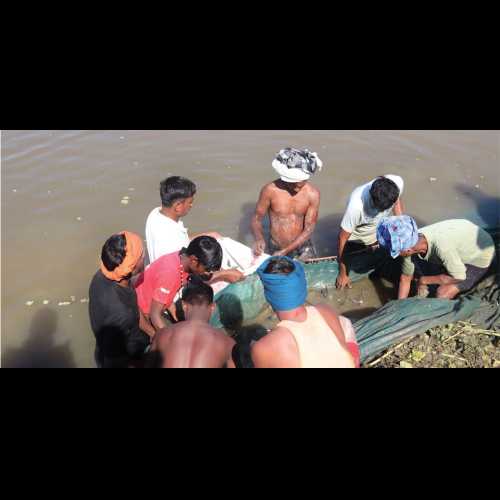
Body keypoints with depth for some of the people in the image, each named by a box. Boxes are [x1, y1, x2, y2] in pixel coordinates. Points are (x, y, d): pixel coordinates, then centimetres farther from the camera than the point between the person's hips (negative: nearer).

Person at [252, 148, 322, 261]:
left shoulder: (312, 194, -17)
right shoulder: (270, 190, -20)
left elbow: (309, 229, -15)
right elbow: (257, 219, -9)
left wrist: (285, 251, -23)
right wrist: (259, 239, -30)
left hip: (303, 248, 1)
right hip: (276, 249, 0)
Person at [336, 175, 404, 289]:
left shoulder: (398, 183, -30)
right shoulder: (357, 204, -42)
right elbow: (343, 238, -29)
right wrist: (342, 273, -21)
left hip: (382, 237, 4)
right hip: (356, 241, -4)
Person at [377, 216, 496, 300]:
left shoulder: (441, 246, -43)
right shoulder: (410, 242, -22)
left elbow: (459, 277, -28)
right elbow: (405, 278, -9)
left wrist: (424, 280, -18)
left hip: (479, 257, -6)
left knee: (443, 293, -18)